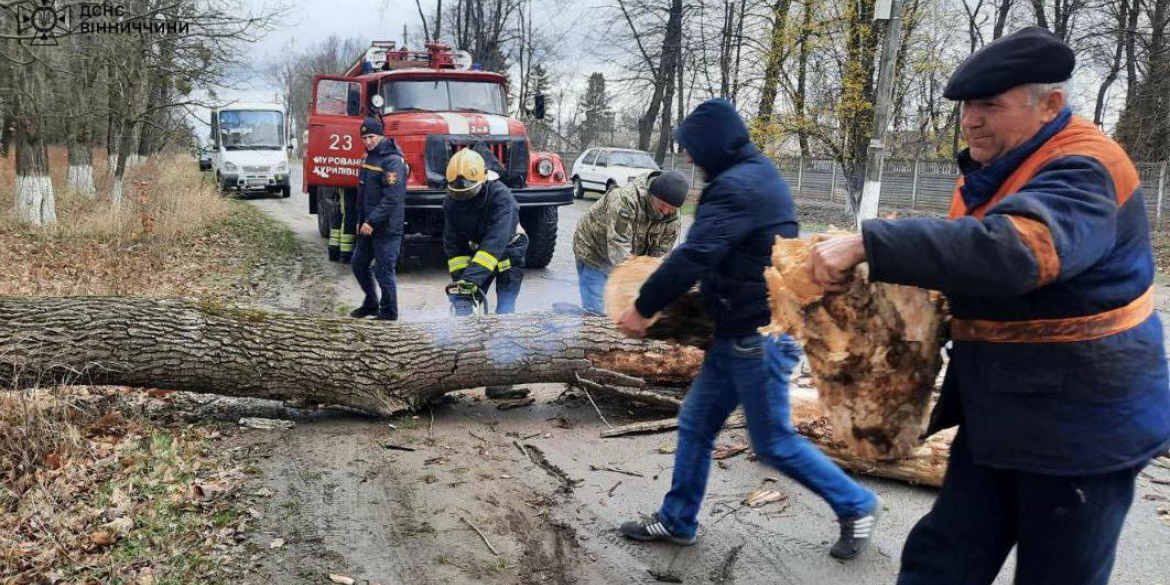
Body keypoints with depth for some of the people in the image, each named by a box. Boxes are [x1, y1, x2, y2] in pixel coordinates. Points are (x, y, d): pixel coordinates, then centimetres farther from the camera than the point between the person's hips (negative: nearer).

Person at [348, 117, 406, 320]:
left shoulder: (392, 161, -16)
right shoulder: (370, 157, 14)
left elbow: (392, 198, -23)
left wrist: (372, 222, -24)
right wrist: (361, 220, 18)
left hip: (386, 227, -10)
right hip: (367, 225, 10)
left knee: (383, 270, -4)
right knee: (359, 264, 18)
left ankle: (389, 312, 10)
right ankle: (371, 304, 34)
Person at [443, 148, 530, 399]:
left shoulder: (500, 196, -33)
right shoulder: (452, 202, -15)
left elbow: (495, 243, -41)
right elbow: (453, 244, -9)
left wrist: (471, 279, -48)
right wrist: (459, 276, -22)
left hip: (509, 254, -5)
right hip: (476, 254, 5)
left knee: (504, 315, -12)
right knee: (462, 302, -4)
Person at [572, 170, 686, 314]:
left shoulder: (672, 219, -14)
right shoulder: (625, 199, -36)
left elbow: (660, 255, -11)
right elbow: (619, 250, -40)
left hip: (631, 259, 6)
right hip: (594, 255, -6)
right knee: (595, 312, -9)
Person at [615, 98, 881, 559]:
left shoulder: (737, 185, -20)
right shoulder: (759, 174, 13)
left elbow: (694, 256, -25)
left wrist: (643, 308, -15)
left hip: (760, 335, -10)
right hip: (737, 332, 10)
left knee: (774, 443, 3)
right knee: (695, 424, 13)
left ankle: (857, 506, 22)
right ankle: (677, 521, 25)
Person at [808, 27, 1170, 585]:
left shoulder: (1084, 172, -21)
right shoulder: (992, 170, 7)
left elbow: (1012, 248, -42)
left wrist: (869, 244, -41)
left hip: (1079, 424, -8)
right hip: (997, 415, 8)